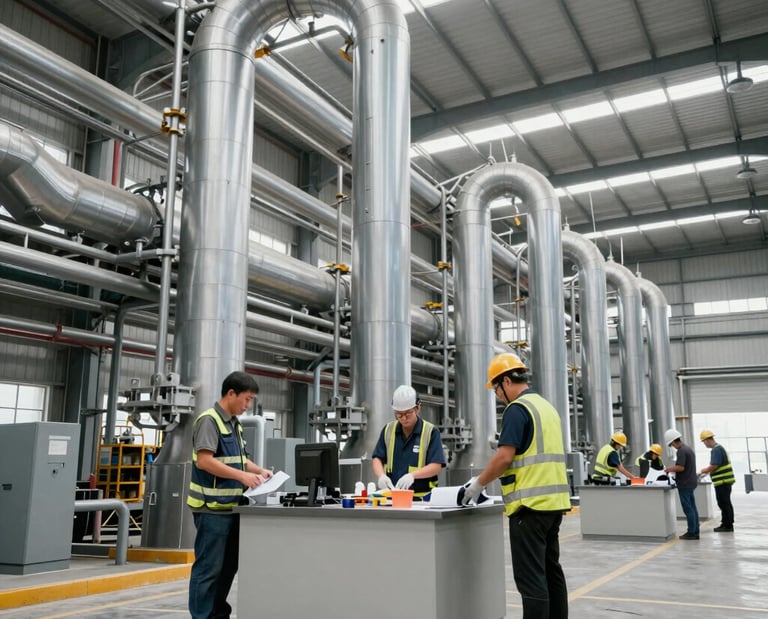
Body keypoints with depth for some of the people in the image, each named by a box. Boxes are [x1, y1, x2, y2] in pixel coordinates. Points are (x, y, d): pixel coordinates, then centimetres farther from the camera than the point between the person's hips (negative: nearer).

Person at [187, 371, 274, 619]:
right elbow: (205, 460, -23)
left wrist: (259, 470, 7)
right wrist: (242, 476, -24)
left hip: (231, 506, 9)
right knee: (208, 568, -2)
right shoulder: (209, 420, -14)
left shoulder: (235, 424, 15)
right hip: (212, 508, -9)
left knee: (228, 566, 16)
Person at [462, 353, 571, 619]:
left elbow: (505, 457, -18)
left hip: (530, 503, -9)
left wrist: (478, 483, -5)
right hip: (554, 500, 9)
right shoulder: (547, 407, 16)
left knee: (531, 578, -6)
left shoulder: (517, 408, -11)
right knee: (551, 571, 16)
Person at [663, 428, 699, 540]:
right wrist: (673, 469, 17)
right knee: (692, 508, 12)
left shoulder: (681, 451, -17)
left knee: (688, 509, -4)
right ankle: (695, 532, 16)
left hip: (685, 484, -10)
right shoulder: (688, 449, 14)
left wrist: (669, 469, -9)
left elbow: (681, 467, -24)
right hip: (690, 482, 10)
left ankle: (691, 532, 0)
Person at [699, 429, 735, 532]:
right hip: (726, 480, 10)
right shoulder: (720, 447, 16)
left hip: (722, 481, -10)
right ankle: (726, 524, 22)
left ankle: (727, 525, 2)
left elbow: (714, 466, -21)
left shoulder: (716, 450, -17)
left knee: (724, 503, -3)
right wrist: (708, 470, 18)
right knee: (725, 503, 15)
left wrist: (705, 470, -5)